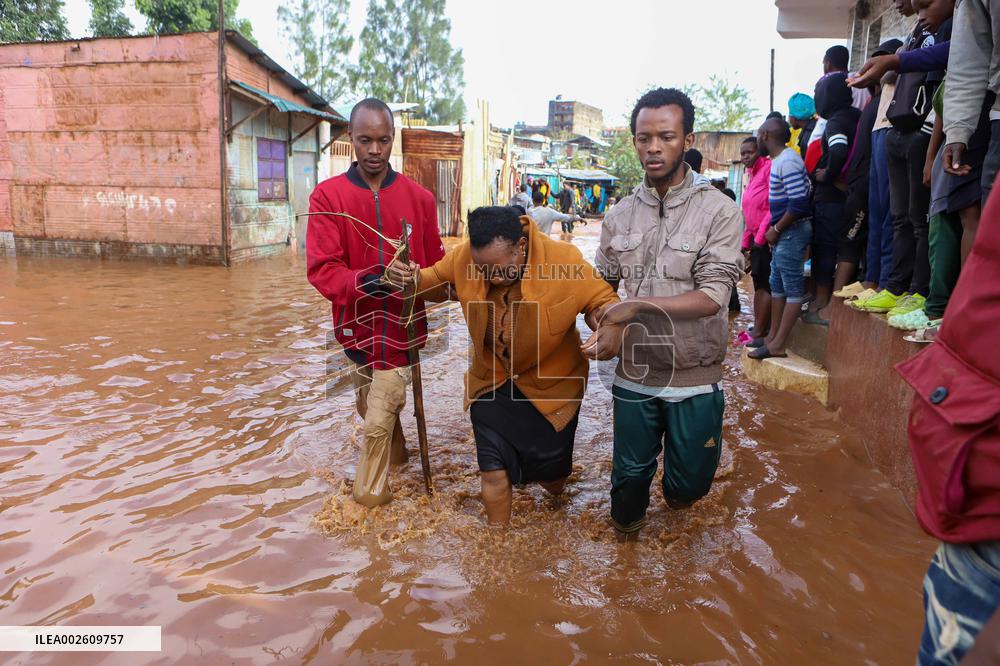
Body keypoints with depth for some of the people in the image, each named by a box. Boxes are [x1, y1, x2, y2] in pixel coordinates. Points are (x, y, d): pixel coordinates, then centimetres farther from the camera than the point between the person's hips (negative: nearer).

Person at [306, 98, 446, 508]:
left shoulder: (419, 198, -3)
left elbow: (435, 264, 5)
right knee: (370, 409, 22)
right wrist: (362, 282, -30)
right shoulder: (327, 196, -6)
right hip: (355, 324, 2)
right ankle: (397, 457, 51)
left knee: (378, 421, 0)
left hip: (400, 326, -2)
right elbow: (320, 267, -16)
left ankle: (370, 496, 23)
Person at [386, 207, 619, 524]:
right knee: (493, 473, 6)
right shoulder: (464, 257, -17)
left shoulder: (564, 260, -25)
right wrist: (413, 277, -21)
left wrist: (610, 328, -36)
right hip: (491, 382, 2)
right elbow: (435, 278, 3)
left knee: (551, 475, 15)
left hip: (551, 385, -1)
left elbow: (602, 300, -12)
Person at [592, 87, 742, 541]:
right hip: (634, 372, 3)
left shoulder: (718, 211, -11)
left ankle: (676, 491, 50)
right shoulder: (621, 214, 3)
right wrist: (601, 331, -6)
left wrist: (638, 306, -21)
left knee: (690, 482, 14)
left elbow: (712, 297, -18)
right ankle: (625, 532, 46)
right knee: (630, 471, 16)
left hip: (694, 376, -2)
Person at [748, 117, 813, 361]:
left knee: (792, 288, -5)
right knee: (777, 285, 16)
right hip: (784, 232, 11)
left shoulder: (787, 162, -17)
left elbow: (799, 203, -24)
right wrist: (774, 230, 13)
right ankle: (773, 336, 25)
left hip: (792, 231, -11)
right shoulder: (778, 160, 14)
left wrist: (776, 229, -15)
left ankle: (777, 345, -3)